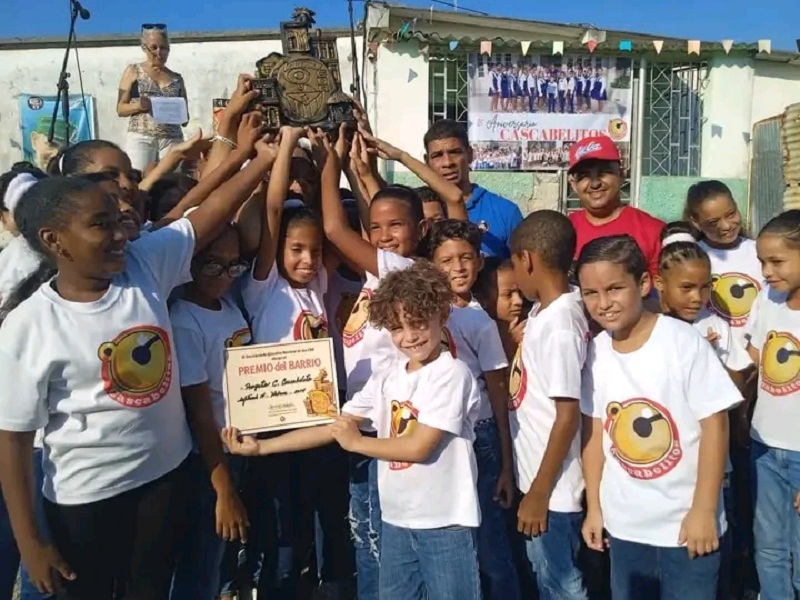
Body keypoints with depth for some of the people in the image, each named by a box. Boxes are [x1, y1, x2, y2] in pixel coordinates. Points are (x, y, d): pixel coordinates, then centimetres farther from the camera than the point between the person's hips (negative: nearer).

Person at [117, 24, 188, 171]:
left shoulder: (177, 78, 16)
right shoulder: (133, 71, 12)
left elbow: (185, 119, 17)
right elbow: (120, 109, 8)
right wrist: (138, 105, -11)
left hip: (172, 140, 2)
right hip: (141, 139, -2)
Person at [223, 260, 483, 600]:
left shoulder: (452, 373, -15)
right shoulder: (387, 377, 4)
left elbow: (419, 447, -20)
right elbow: (334, 426, 4)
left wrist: (356, 442, -8)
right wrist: (261, 447, 0)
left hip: (445, 524, -6)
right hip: (395, 520, 6)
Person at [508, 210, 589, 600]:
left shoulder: (559, 324, -24)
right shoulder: (543, 310, 2)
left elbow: (568, 416, -24)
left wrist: (539, 494, -19)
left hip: (552, 485, -8)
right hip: (535, 474, 8)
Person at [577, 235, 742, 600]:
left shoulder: (684, 342, -16)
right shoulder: (595, 351, -3)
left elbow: (715, 425, -13)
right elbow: (594, 430, 3)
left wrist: (704, 510, -13)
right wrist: (593, 507, 5)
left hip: (686, 522, -4)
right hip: (623, 523, 4)